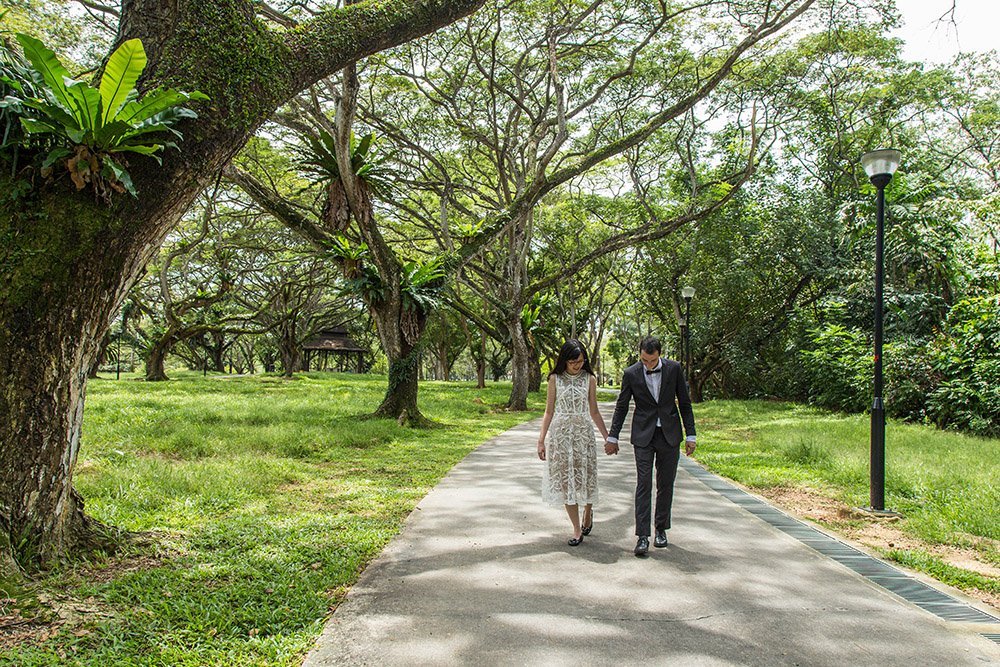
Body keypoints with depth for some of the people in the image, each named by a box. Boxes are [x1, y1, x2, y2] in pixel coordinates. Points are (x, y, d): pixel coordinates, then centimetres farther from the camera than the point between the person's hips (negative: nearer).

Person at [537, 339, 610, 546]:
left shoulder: (589, 379, 4)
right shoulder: (555, 378, 3)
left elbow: (594, 412, 10)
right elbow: (549, 411, 5)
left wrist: (608, 437, 8)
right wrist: (541, 440, 2)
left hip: (583, 434, 0)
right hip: (560, 434, 0)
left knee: (585, 477, -1)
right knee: (565, 479, 0)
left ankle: (588, 513, 31)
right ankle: (577, 529, 9)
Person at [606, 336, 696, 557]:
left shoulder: (674, 368, -4)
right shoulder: (631, 373, -5)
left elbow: (684, 403, 3)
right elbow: (621, 407, 4)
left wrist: (691, 435, 1)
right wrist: (612, 437, 4)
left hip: (669, 435, 1)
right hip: (643, 436, -1)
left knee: (666, 484, 8)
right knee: (643, 484, -6)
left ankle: (661, 529, 22)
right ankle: (642, 536, -6)